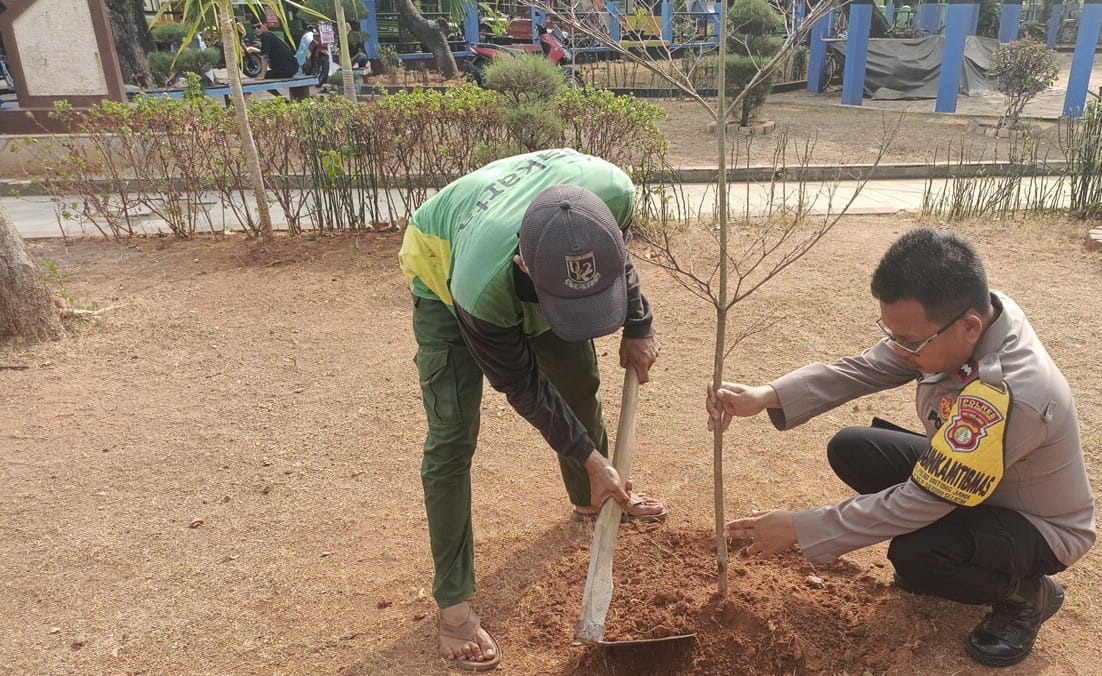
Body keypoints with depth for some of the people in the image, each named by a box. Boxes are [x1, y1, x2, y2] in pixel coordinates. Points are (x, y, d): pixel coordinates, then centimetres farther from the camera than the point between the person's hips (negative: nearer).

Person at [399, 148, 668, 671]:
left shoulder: (612, 192, -38)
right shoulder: (481, 286, -46)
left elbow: (617, 255, -8)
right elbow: (521, 385, -26)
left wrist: (637, 326, -8)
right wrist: (590, 457, -20)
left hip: (543, 258, 5)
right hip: (444, 268, -5)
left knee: (581, 383, 15)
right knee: (452, 439, -12)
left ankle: (589, 498, 45)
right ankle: (453, 603, 3)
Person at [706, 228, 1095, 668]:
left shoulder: (1009, 395, -40)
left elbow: (919, 503, -33)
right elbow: (863, 369, -14)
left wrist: (799, 530, -28)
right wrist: (765, 396, -29)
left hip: (1040, 527, -7)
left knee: (914, 554, -33)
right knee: (851, 449, -9)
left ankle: (1026, 592, 0)